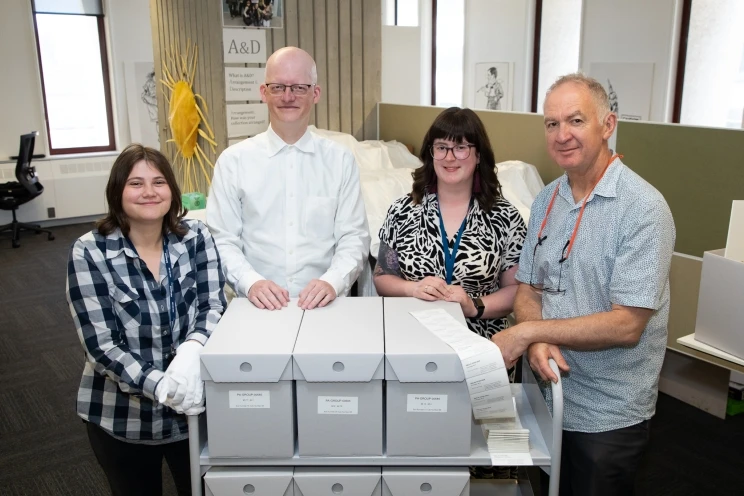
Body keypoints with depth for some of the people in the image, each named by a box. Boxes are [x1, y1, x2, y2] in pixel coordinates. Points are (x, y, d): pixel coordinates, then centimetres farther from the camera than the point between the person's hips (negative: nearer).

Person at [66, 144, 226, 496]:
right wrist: (160, 386, -28)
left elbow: (214, 306, -9)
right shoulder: (89, 252, -12)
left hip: (194, 407, 2)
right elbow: (100, 345, -15)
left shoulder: (196, 237, -5)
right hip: (122, 417, -1)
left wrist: (191, 351, -30)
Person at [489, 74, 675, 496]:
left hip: (608, 415, -5)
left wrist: (529, 332, -22)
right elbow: (528, 290, 4)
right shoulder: (547, 200, 2)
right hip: (548, 395, 6)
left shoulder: (643, 207, -18)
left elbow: (627, 325, -23)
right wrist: (537, 344, -16)